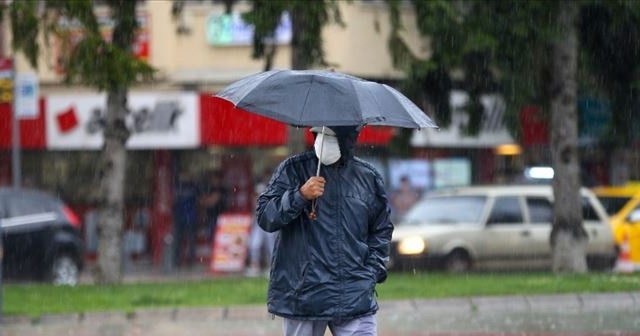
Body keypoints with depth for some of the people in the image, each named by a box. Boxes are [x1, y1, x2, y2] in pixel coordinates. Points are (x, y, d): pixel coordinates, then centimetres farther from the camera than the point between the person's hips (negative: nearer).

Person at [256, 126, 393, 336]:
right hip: (302, 293, -1)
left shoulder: (368, 177, 9)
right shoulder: (293, 169, 3)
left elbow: (381, 230, 19)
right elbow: (264, 216, -5)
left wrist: (373, 271, 7)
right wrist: (300, 196, -20)